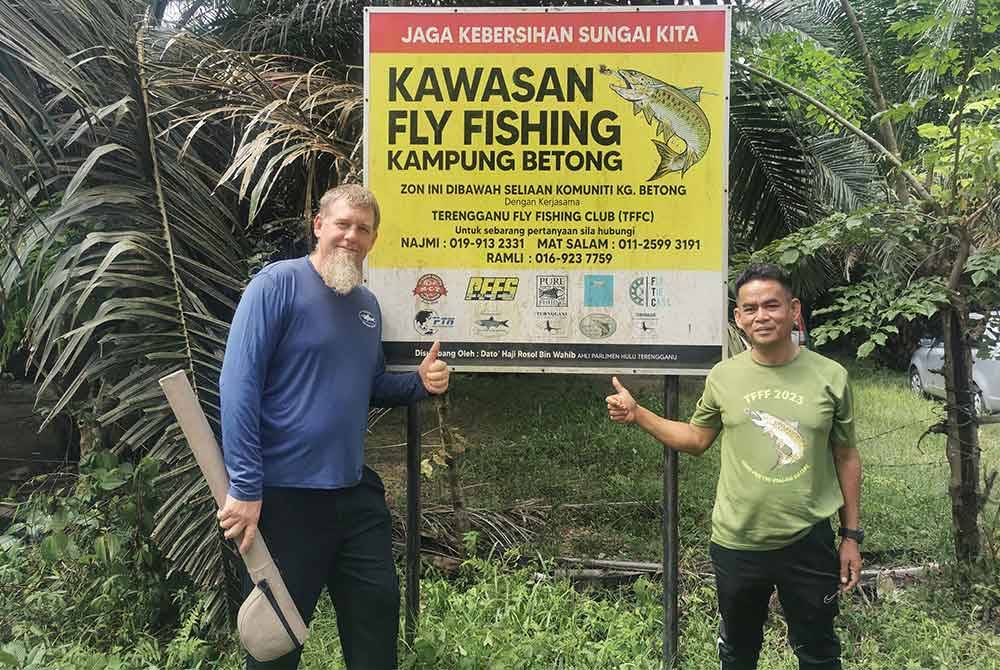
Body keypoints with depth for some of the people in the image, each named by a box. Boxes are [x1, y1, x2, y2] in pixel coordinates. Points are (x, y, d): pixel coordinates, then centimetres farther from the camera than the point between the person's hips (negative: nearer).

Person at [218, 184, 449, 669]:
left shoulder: (368, 304, 10)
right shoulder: (278, 284, -13)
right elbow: (239, 386, -19)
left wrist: (420, 383, 1)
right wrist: (245, 488, -23)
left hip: (356, 491, 7)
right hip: (285, 493, -6)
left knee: (377, 611, 16)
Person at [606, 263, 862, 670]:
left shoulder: (830, 377, -6)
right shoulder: (724, 377, -4)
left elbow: (846, 458, 2)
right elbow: (696, 440, 10)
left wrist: (852, 537, 4)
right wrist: (637, 415, -1)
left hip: (808, 543, -1)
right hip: (736, 544, 1)